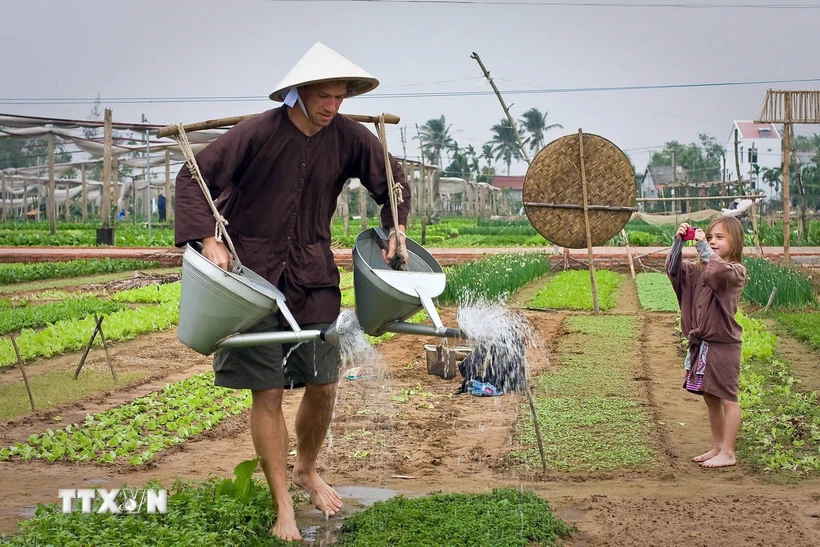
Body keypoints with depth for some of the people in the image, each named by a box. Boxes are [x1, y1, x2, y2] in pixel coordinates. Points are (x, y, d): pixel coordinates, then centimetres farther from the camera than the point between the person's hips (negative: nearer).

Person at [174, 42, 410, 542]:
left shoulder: (349, 137, -3)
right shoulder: (258, 133, -14)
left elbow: (393, 181, 13)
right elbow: (193, 177, -11)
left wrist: (395, 226, -2)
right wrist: (207, 239, -21)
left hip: (313, 276, 4)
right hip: (254, 275, -3)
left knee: (323, 385, 5)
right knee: (268, 392, -3)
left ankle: (308, 471, 35)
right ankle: (284, 508, 10)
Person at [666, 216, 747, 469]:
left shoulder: (735, 271, -10)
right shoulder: (700, 270, 11)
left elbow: (718, 271, -31)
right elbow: (674, 269, 5)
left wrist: (703, 246, -25)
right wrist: (678, 242, -7)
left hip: (723, 344, -7)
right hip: (701, 344, 8)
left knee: (727, 398, 1)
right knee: (710, 398, 15)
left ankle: (727, 453, 7)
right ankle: (717, 448, 26)